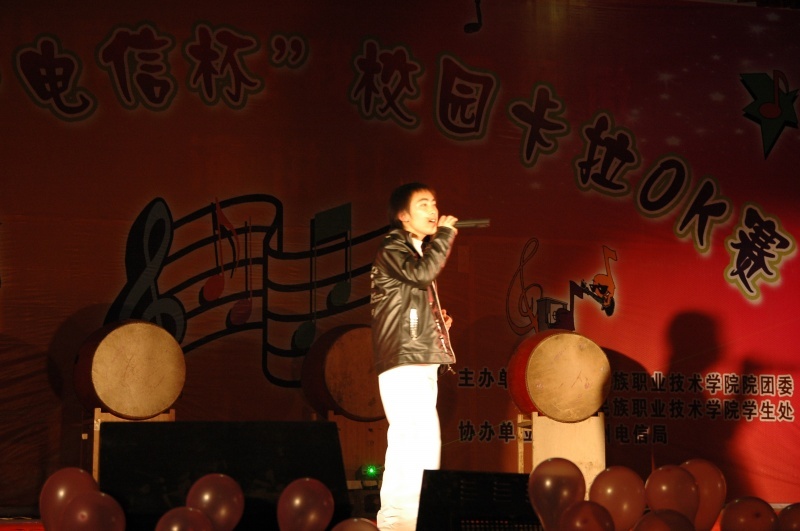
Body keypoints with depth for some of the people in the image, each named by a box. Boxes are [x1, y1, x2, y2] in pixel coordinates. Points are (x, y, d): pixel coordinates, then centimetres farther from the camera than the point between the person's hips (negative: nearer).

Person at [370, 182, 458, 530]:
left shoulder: (415, 252, 21)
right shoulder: (392, 250, -6)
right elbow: (422, 274, -26)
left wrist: (437, 320, 11)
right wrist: (444, 235, -14)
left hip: (418, 364, 10)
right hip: (404, 364, -10)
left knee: (407, 444, 12)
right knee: (423, 444, -18)